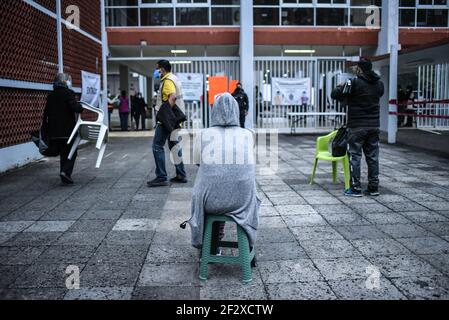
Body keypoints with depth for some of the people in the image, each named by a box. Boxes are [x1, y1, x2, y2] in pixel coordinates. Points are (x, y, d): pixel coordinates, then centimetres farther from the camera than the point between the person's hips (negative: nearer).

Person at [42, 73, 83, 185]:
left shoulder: (50, 96, 13)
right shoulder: (68, 93, -7)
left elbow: (46, 114, 14)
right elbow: (75, 107, -23)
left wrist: (47, 131, 19)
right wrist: (81, 107, -1)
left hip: (54, 132, 6)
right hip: (68, 130, -6)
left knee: (63, 154, 15)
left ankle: (65, 177, 16)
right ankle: (66, 171, -13)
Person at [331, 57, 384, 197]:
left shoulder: (355, 83, -14)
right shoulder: (379, 84, 5)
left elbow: (335, 95, -13)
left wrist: (341, 86, 9)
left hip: (357, 126, -6)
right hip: (374, 125, 6)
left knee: (355, 156, 1)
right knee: (373, 157, 11)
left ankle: (355, 188, 2)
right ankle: (373, 187, 16)